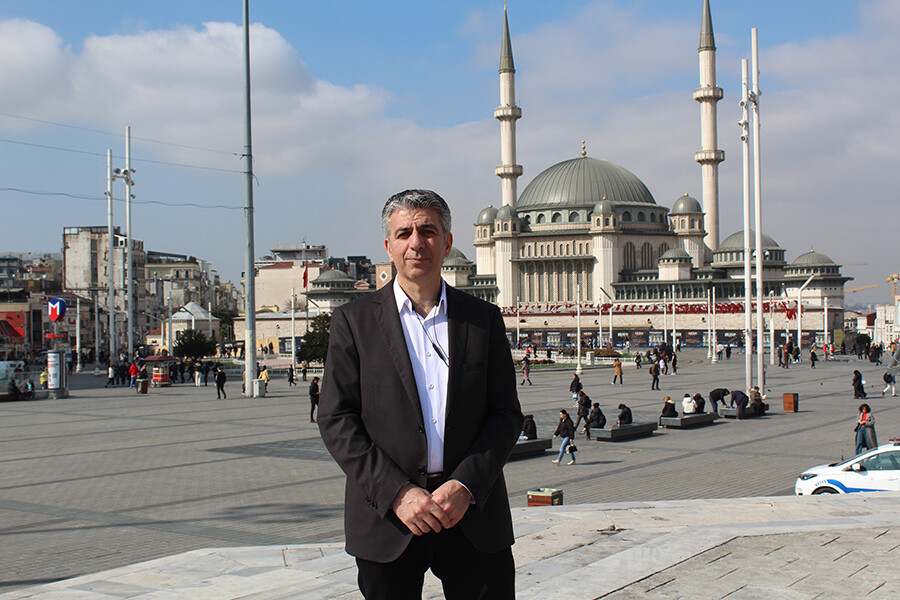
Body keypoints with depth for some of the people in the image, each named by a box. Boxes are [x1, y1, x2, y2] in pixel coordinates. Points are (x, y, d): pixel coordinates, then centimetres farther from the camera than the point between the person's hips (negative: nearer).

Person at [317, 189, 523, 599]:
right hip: (386, 515, -1)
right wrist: (397, 492, -12)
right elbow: (336, 420, -3)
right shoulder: (354, 320, 2)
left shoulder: (484, 319, 7)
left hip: (474, 511, 1)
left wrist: (465, 485, -10)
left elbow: (507, 414, 4)